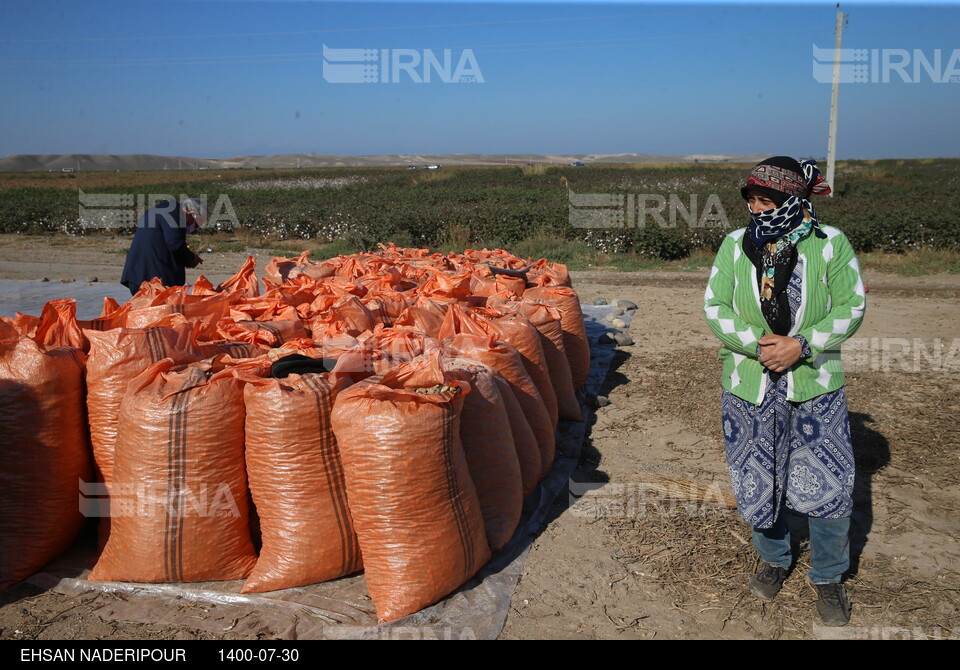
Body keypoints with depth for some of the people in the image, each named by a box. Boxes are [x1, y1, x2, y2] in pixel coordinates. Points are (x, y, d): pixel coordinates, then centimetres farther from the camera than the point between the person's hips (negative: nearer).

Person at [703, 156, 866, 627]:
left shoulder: (830, 243, -6)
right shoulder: (735, 244, -2)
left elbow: (851, 307, -5)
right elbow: (714, 306, -4)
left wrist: (800, 345, -18)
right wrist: (757, 344, -18)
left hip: (815, 386, -1)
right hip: (748, 386, 1)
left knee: (830, 486, 4)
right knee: (756, 483, 12)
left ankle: (828, 578, 30)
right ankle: (775, 561, 39)